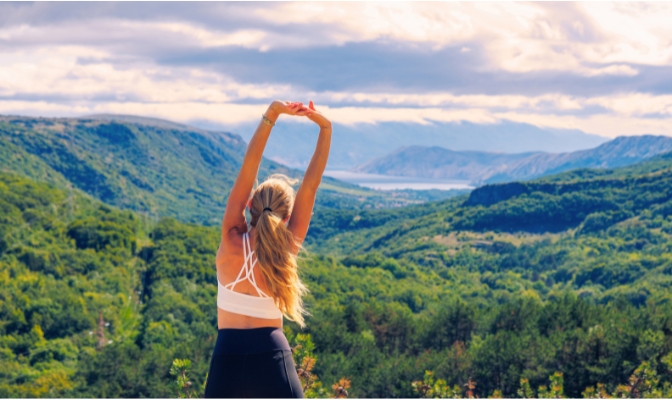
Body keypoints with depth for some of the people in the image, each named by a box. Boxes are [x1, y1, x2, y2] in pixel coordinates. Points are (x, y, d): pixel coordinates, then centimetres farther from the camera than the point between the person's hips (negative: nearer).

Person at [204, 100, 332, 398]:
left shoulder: (232, 241, -5)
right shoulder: (287, 248, -4)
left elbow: (247, 171, -10)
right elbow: (311, 185, -4)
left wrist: (270, 116, -15)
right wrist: (325, 129, -7)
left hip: (230, 355, 0)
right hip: (272, 356, 0)